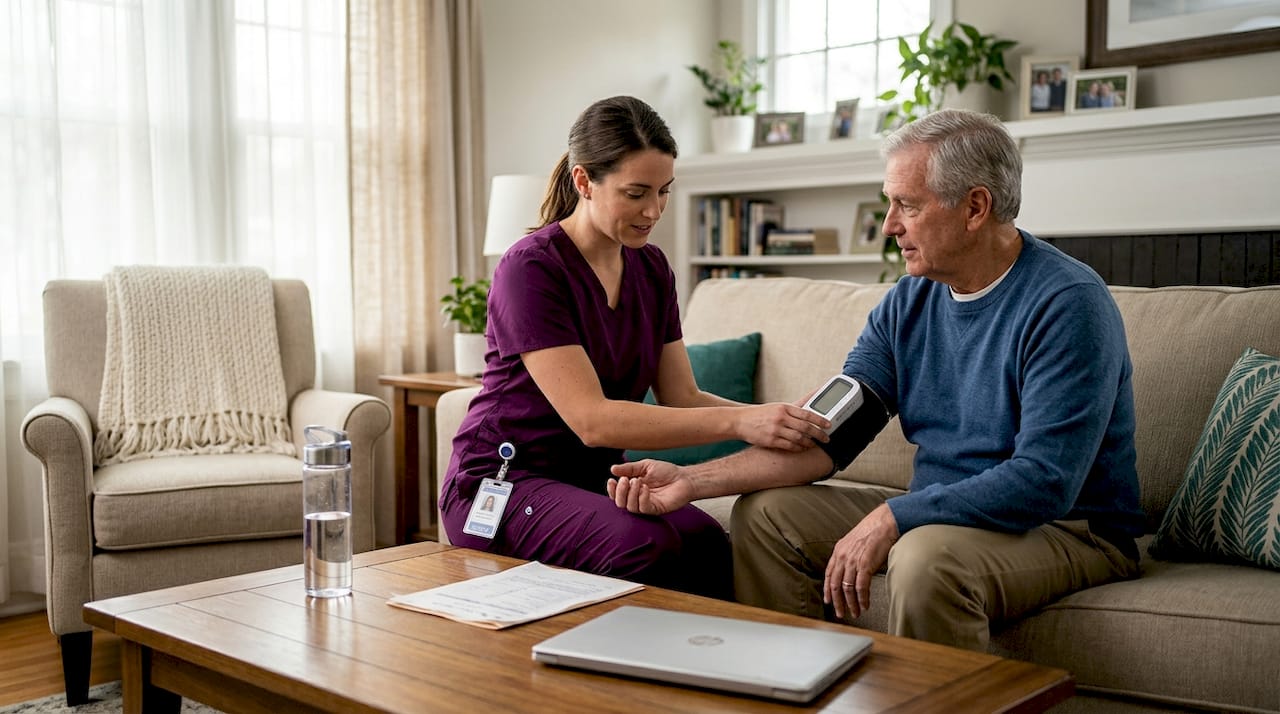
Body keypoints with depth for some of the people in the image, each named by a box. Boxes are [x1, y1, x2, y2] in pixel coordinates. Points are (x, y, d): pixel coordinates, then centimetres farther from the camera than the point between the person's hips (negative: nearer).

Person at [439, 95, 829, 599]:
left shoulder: (651, 268, 6)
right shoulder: (531, 269, -17)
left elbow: (682, 398, 4)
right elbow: (592, 420, -26)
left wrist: (778, 417, -14)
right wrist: (739, 422, -31)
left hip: (593, 481, 6)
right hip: (503, 482, -6)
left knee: (707, 541, -25)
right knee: (647, 547, -33)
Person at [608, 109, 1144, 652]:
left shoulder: (1067, 303, -18)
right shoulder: (909, 302, 4)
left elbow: (1044, 481, -26)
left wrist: (891, 518, -27)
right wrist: (693, 480, -13)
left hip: (1071, 529, -7)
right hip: (939, 514, 7)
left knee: (926, 554, -36)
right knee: (764, 513, -2)